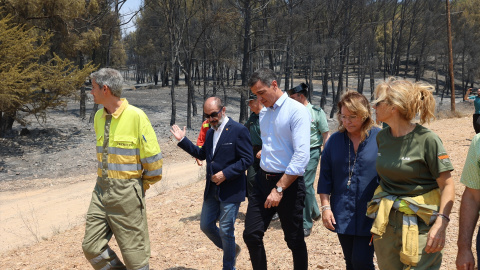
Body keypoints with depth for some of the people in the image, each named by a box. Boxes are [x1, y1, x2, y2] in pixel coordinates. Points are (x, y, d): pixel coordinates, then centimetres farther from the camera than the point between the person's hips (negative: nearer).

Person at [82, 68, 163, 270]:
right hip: (101, 189, 7)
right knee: (92, 247, 7)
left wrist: (142, 184, 1)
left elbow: (153, 159, -10)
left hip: (126, 192, -7)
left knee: (134, 252, 3)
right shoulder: (99, 116, 8)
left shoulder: (136, 116, -14)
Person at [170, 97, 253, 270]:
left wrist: (225, 174, -21)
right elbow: (202, 154, 19)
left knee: (225, 231, 0)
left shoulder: (238, 130, -13)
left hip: (230, 190, -7)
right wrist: (183, 140, 11)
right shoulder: (210, 132, 11)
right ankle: (232, 250, 35)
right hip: (212, 190, 7)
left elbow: (247, 159, -15)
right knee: (206, 225, 13)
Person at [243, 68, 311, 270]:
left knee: (295, 240, 6)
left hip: (289, 182, -6)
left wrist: (279, 189, -22)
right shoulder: (264, 113, 11)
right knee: (251, 235, 3)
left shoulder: (297, 111, -13)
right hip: (263, 180, 7)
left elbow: (302, 155, -21)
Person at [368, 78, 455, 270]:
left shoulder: (427, 139, -13)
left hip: (419, 224, -6)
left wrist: (441, 224, -22)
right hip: (385, 222, 6)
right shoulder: (382, 137, 5)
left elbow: (447, 185, -13)